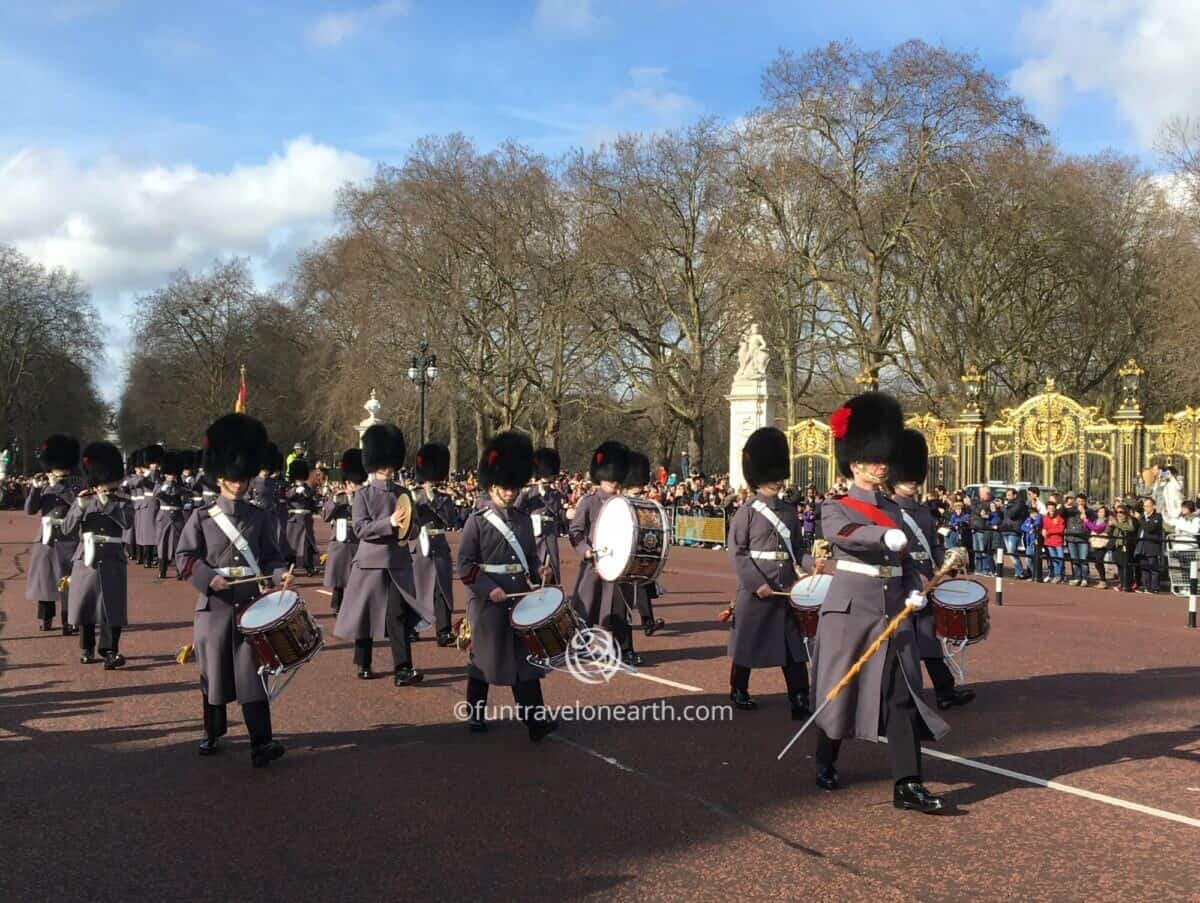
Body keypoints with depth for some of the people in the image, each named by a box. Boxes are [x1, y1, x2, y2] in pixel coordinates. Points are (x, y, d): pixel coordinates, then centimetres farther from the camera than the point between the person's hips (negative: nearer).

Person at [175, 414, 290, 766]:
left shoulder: (260, 518, 5)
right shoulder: (202, 518, -1)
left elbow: (270, 556, 7)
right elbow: (184, 557, -2)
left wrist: (280, 575, -14)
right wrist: (209, 579, -18)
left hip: (251, 604, 1)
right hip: (214, 605, -1)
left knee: (252, 671, -3)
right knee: (214, 670, 11)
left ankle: (262, 743, -5)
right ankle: (213, 732, 29)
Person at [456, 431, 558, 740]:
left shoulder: (523, 519, 9)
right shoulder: (477, 521, -6)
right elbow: (465, 564, -9)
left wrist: (539, 573, -2)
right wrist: (489, 589, -20)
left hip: (521, 599, 4)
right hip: (487, 602, -4)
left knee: (526, 657, 1)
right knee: (483, 657, 8)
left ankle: (536, 720, 0)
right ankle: (475, 715, 24)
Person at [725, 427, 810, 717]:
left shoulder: (790, 511, 11)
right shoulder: (746, 512, -6)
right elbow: (737, 552, -10)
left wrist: (801, 568, -1)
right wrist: (757, 584, -16)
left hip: (787, 587, 5)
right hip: (756, 587, -5)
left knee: (794, 642, 2)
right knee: (748, 639, 7)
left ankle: (800, 699, 4)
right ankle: (738, 692, 24)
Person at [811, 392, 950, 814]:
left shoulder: (892, 508, 13)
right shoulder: (836, 506, -4)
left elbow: (906, 558, 19)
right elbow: (842, 534, -28)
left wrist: (914, 591, -1)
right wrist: (886, 537, -45)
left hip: (893, 608, 5)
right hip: (851, 606, -5)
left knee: (902, 693, -3)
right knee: (839, 686, 7)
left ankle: (908, 785, -3)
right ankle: (826, 765, 29)